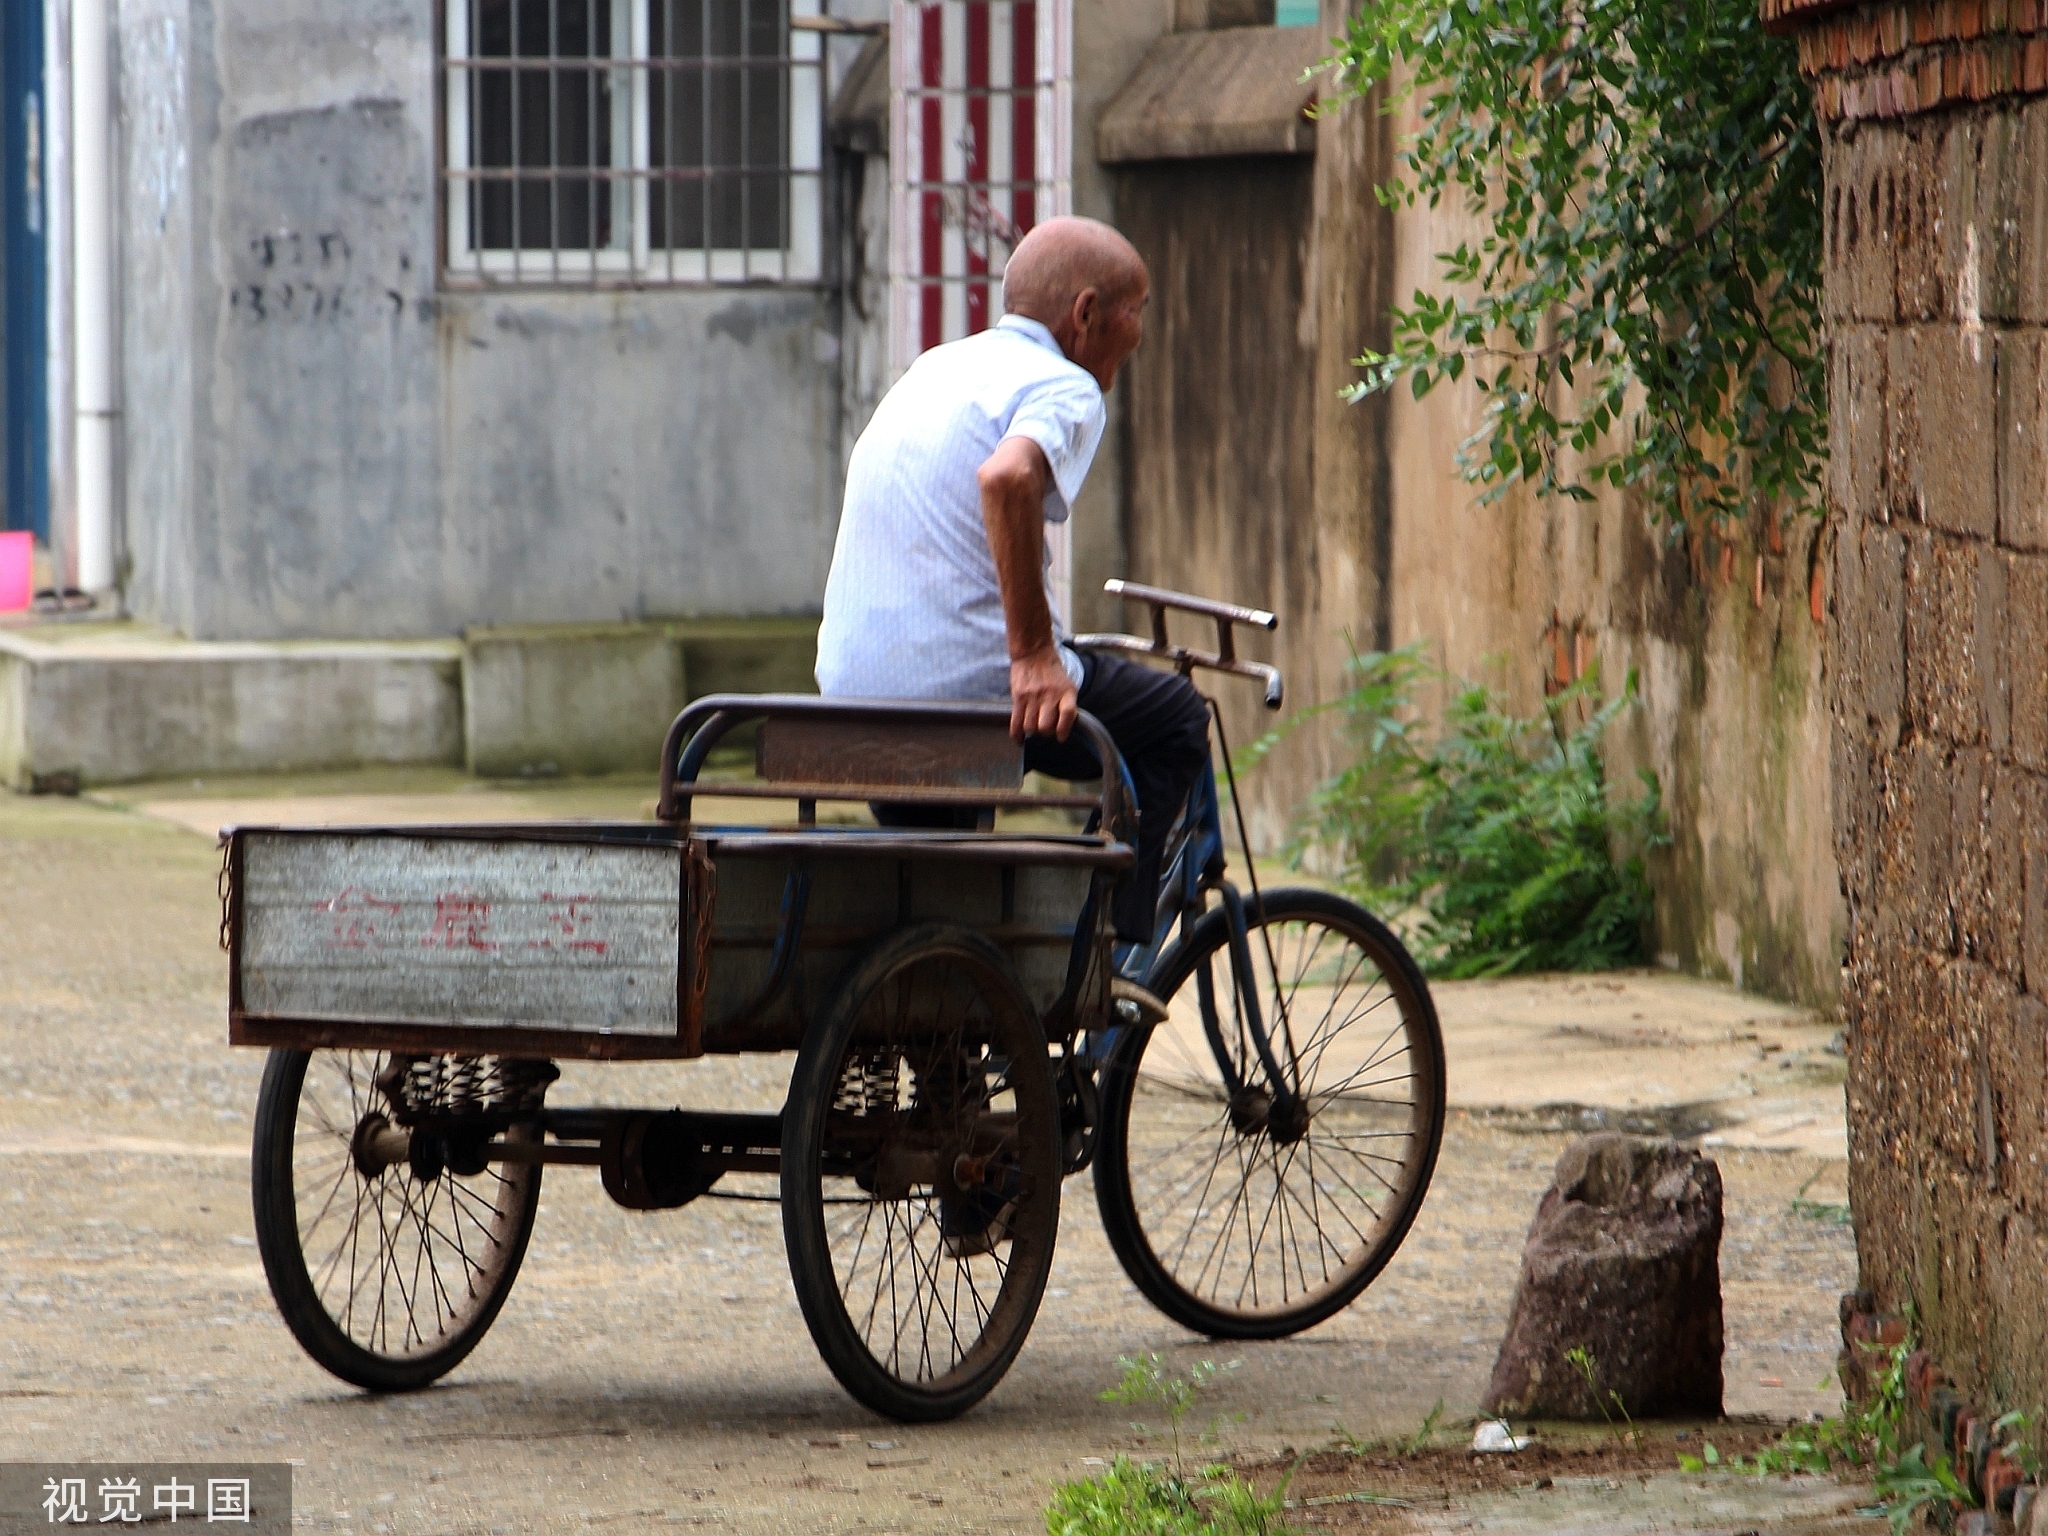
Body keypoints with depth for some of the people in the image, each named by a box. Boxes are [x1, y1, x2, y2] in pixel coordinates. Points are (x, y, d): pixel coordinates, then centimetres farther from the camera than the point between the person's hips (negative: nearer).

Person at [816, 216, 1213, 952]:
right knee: (1175, 719, 14)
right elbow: (1008, 476, -30)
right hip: (967, 682, -8)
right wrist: (1034, 653, -27)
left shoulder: (933, 369, 20)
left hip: (851, 684, 8)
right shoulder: (1065, 388, -7)